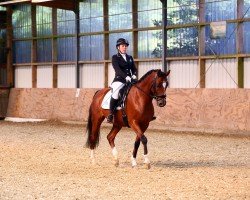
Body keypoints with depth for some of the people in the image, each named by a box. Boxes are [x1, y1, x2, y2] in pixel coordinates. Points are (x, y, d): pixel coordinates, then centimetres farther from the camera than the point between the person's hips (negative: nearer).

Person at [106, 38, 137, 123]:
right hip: (119, 80, -6)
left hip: (130, 80, 6)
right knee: (116, 91, -36)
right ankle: (110, 114, -31)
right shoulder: (115, 57, 4)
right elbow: (117, 69, -11)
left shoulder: (130, 58, 20)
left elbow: (134, 69, 14)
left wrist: (134, 75, -10)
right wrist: (126, 77, -26)